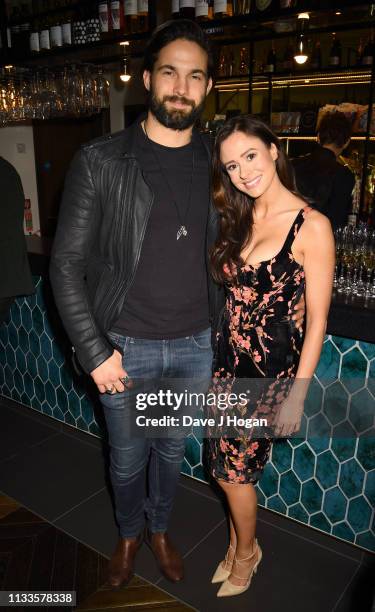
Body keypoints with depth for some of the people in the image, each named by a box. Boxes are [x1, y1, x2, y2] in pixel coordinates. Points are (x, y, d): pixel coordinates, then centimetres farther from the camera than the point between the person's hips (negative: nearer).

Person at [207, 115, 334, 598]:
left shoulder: (311, 226, -15)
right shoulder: (239, 220, 5)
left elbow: (317, 319, -13)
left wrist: (297, 395, -11)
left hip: (272, 365, -5)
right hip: (228, 358, 5)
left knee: (232, 469, 9)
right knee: (229, 464, 15)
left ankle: (245, 552, 39)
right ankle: (240, 545, 43)